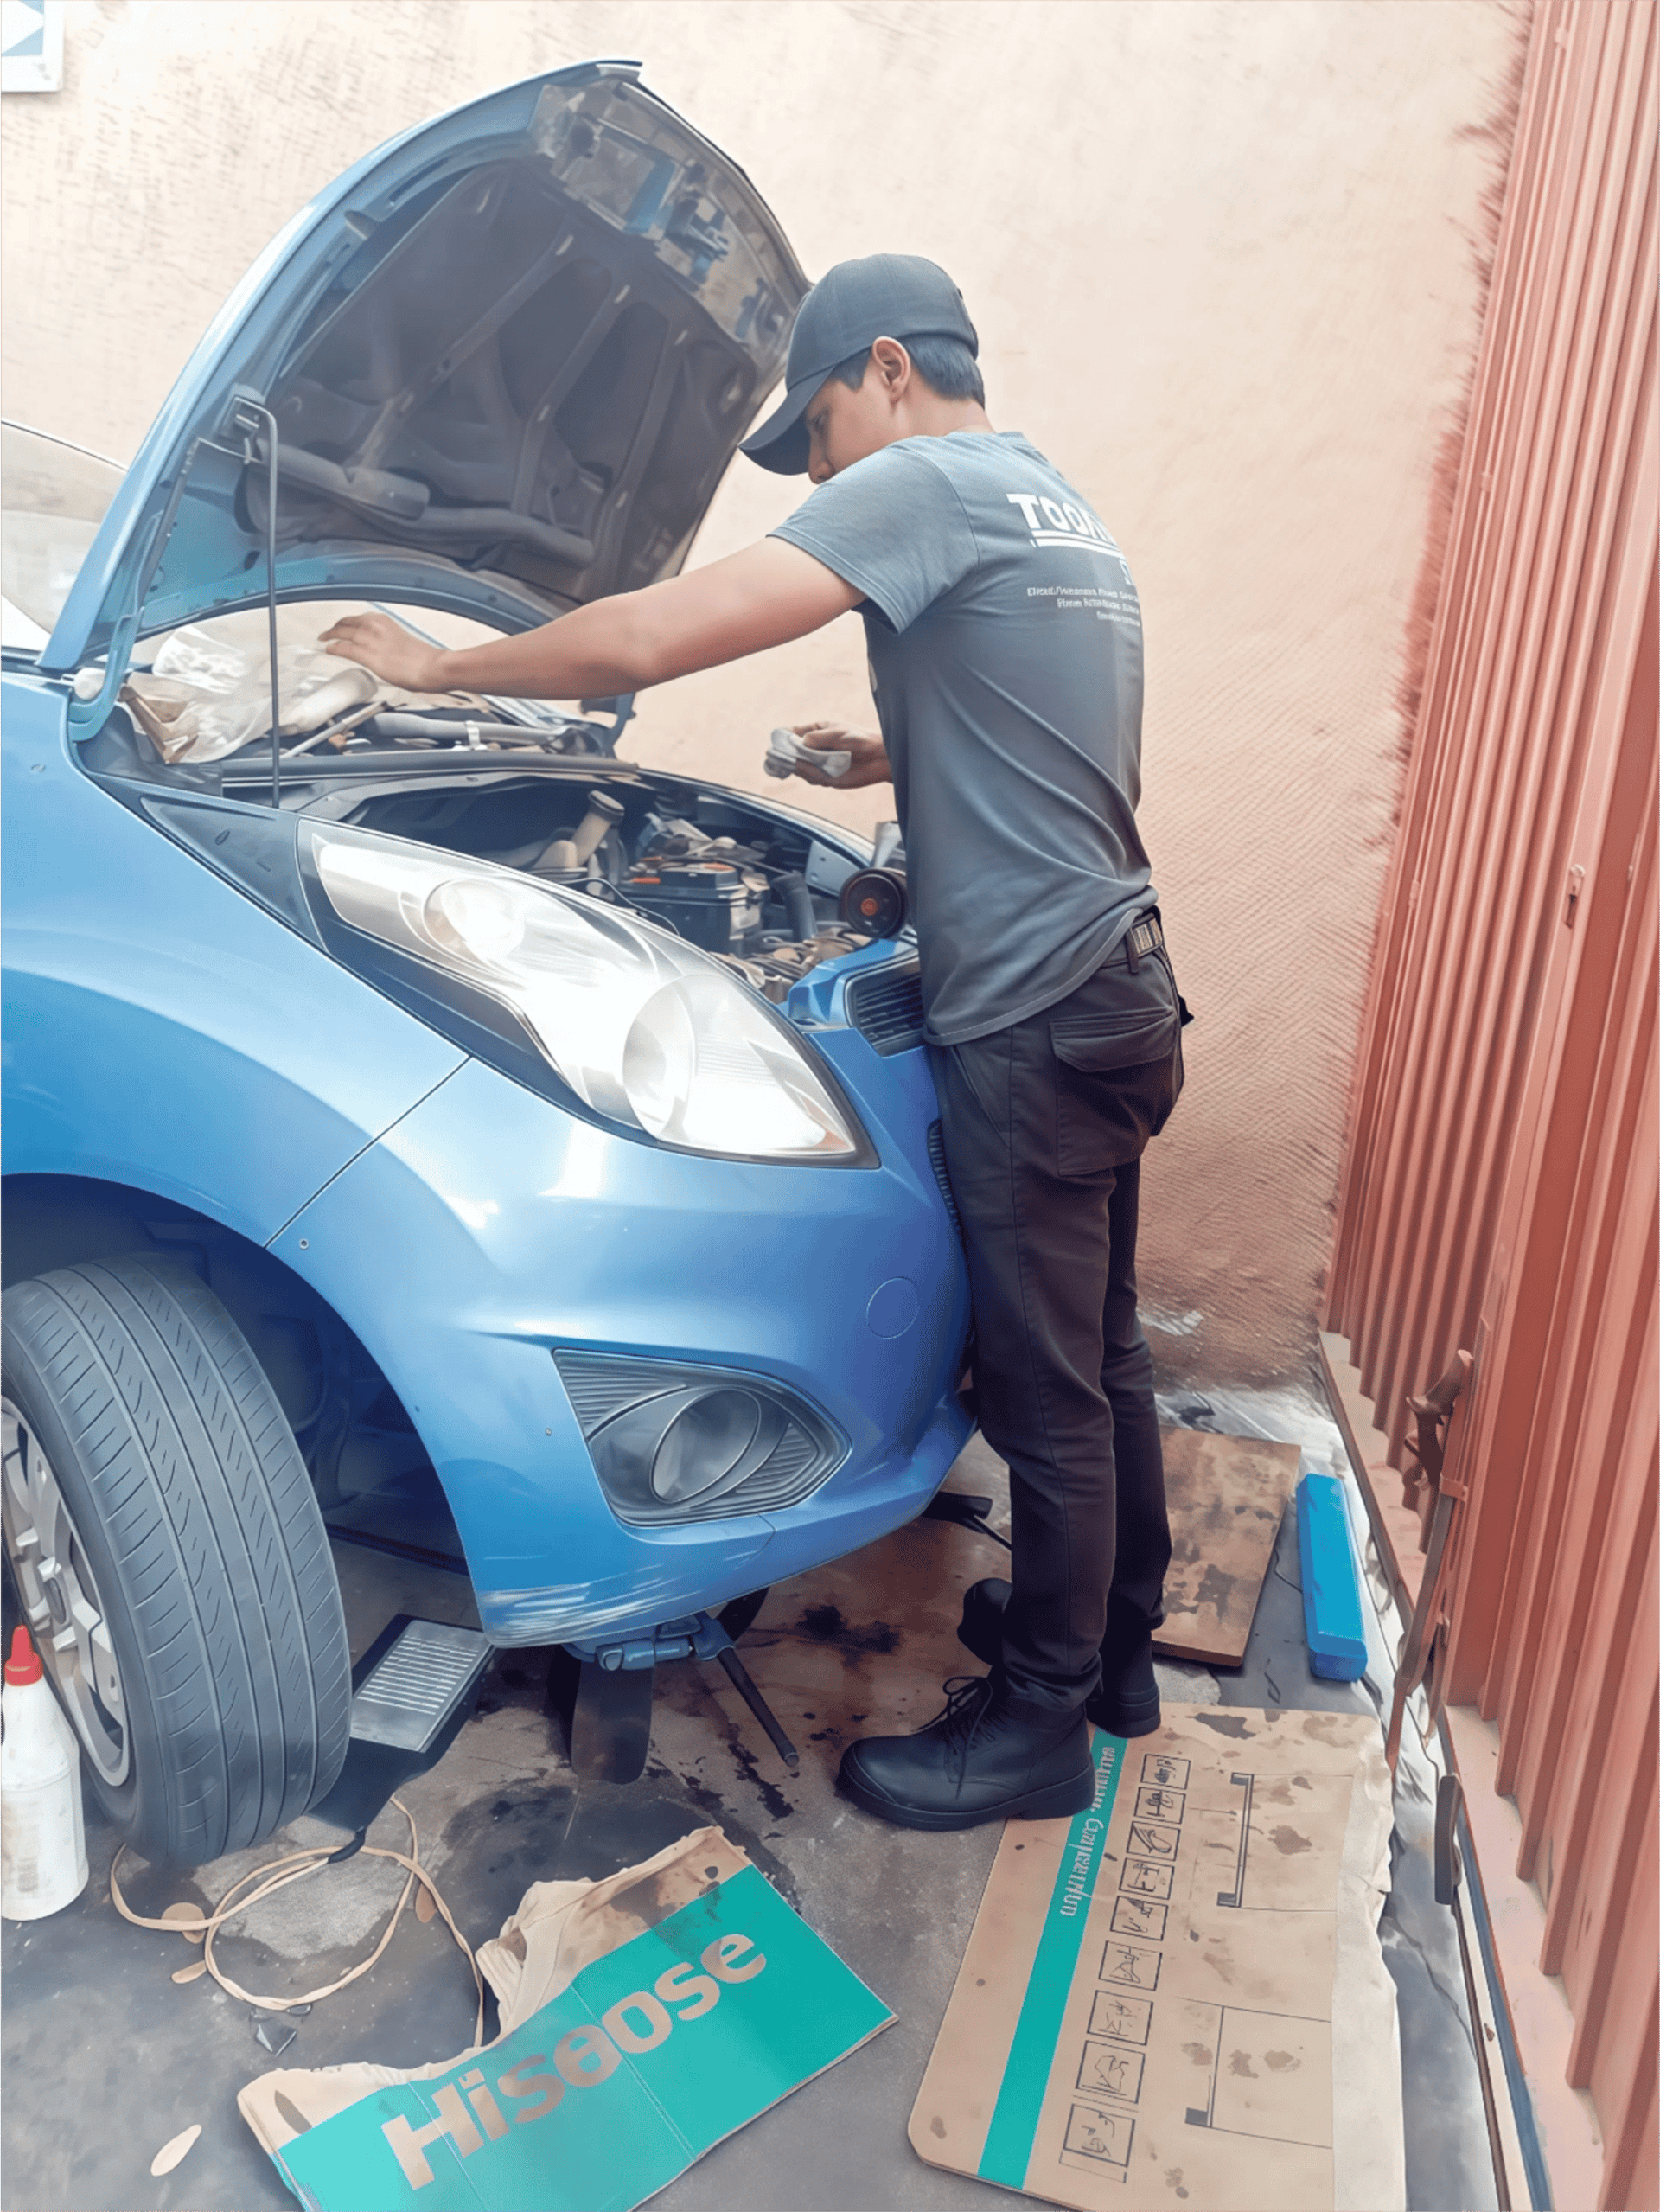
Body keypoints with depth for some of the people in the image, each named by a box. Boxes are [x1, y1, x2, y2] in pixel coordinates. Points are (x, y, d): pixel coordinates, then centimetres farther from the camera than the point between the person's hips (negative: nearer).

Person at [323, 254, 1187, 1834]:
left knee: (1048, 1391, 3)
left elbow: (645, 640, -19)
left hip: (1033, 1024, -10)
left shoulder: (928, 485, -12)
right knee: (1097, 1361, 20)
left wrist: (436, 667, -6)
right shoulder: (1062, 515, 19)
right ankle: (1115, 1643, 38)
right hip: (1112, 993, 10)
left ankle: (1035, 1722, 21)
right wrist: (888, 761, 25)